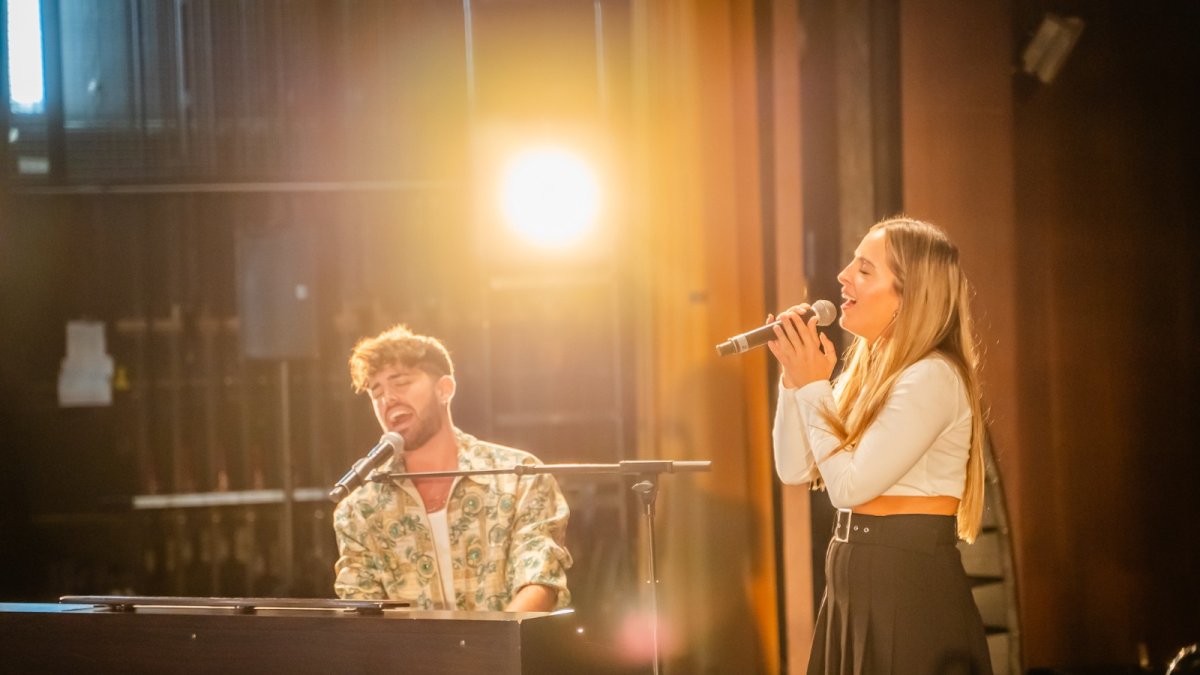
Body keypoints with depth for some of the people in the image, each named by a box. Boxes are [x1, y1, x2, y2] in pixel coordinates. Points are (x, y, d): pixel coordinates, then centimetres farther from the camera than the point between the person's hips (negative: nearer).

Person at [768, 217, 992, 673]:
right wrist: (793, 377, 0)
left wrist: (814, 386, -10)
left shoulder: (932, 378, -16)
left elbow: (849, 485, -19)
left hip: (912, 587, -9)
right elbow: (795, 469, 10)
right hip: (852, 582, 9)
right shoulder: (866, 371, 12)